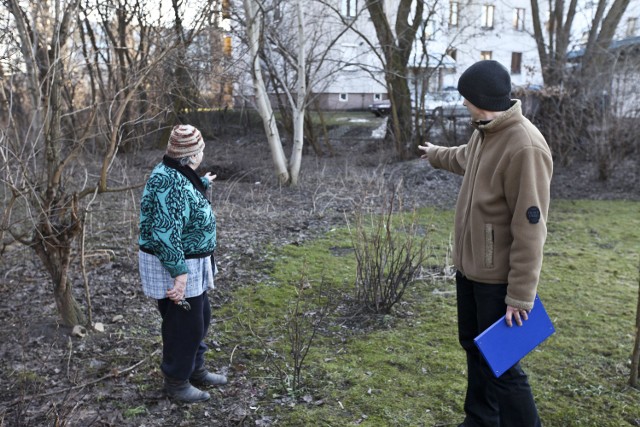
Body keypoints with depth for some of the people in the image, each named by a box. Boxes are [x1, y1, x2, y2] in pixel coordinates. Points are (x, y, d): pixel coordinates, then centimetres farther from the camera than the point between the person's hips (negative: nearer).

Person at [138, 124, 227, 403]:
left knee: (200, 317, 21)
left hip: (189, 263, 11)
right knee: (184, 325, 4)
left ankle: (195, 370, 38)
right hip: (174, 267, -11)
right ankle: (176, 382, 23)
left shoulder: (177, 175, 6)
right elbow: (165, 233, -31)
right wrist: (179, 272, -29)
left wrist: (203, 184, 48)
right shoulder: (171, 182, -27)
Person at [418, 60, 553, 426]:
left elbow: (530, 229, -25)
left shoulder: (525, 147, -25)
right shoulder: (485, 132, 5)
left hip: (499, 277, -9)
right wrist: (436, 155, 48)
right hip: (470, 266, 10)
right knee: (474, 347, 22)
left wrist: (521, 295, -23)